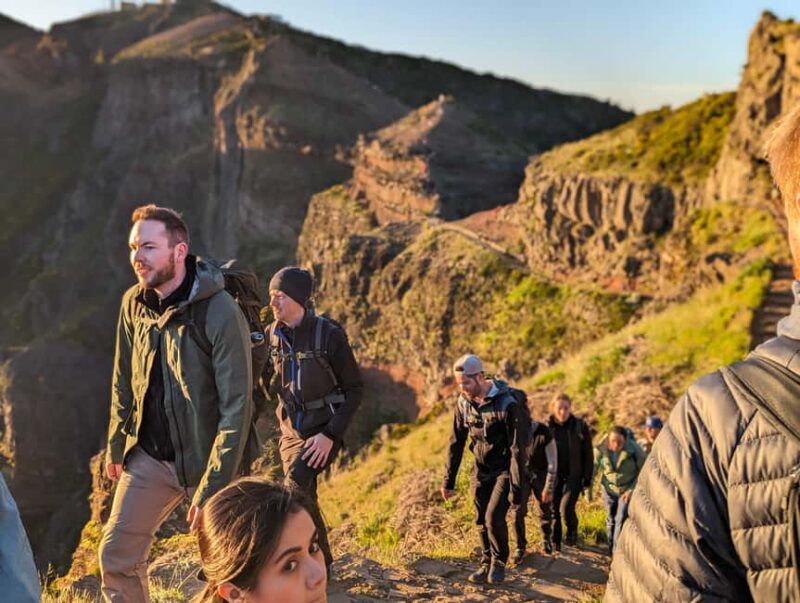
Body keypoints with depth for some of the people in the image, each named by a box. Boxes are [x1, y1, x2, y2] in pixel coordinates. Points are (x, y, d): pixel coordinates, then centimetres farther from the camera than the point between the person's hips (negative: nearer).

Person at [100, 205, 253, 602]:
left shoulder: (221, 313, -21)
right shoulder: (133, 303, -2)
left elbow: (237, 406, -21)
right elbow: (123, 383, 11)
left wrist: (211, 487, -22)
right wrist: (115, 447, 11)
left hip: (203, 459, -5)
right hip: (148, 455, 5)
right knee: (116, 555, 5)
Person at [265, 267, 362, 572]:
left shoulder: (329, 334, -15)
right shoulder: (272, 334, -1)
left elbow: (354, 389, -11)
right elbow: (263, 378, 15)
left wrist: (330, 435, -18)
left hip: (323, 431, -6)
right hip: (291, 429, 6)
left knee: (294, 487, -24)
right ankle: (321, 562, 34)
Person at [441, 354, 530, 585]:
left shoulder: (509, 403, -24)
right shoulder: (463, 402, -6)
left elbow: (517, 448, -22)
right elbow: (456, 443, 2)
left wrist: (516, 487, -21)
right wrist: (448, 481, 4)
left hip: (505, 469, -5)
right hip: (481, 469, 5)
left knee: (494, 517, -14)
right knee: (481, 520, 6)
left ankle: (499, 562, 11)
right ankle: (486, 564, 26)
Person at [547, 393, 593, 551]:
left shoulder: (580, 426, -5)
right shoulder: (547, 427, -3)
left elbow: (588, 454, 0)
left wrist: (587, 477, -3)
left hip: (574, 475, -2)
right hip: (554, 476, 2)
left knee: (566, 507, -14)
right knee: (554, 509, 4)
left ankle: (572, 531, 17)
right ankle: (555, 542, 22)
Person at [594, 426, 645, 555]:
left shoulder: (634, 449, -23)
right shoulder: (601, 449, -18)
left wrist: (632, 490, -13)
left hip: (628, 489, -2)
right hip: (609, 489, 2)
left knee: (621, 520, -12)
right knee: (610, 520, 14)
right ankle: (611, 549, 33)